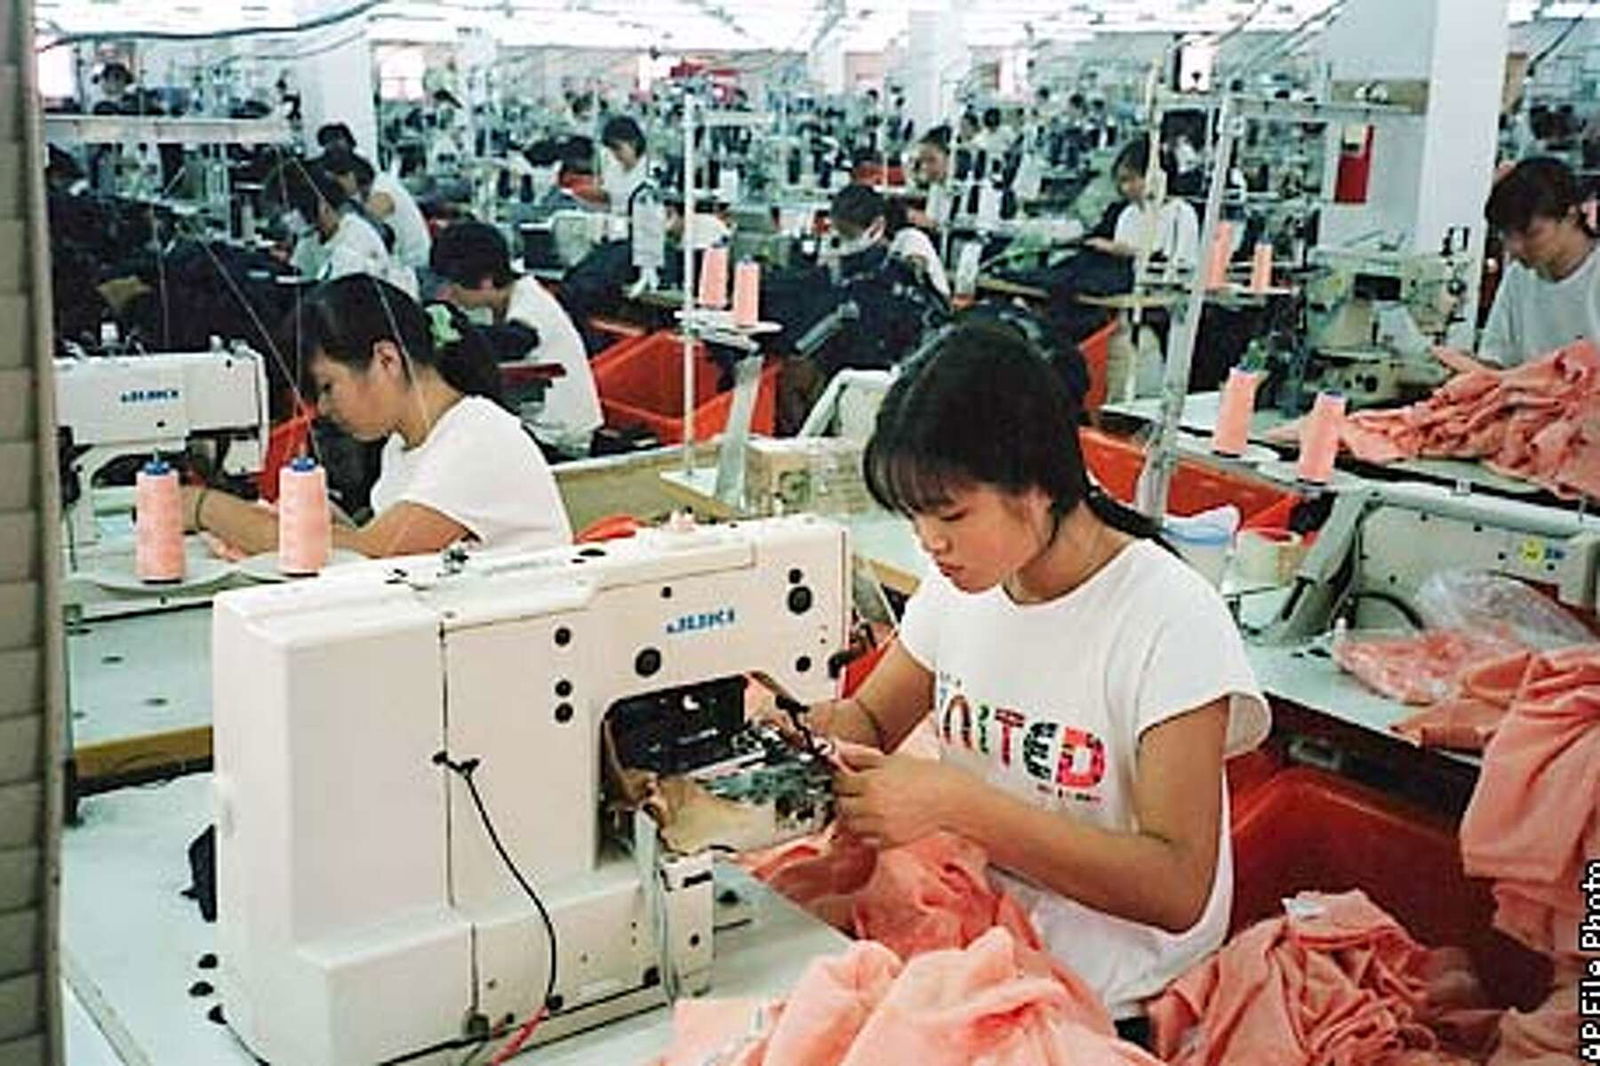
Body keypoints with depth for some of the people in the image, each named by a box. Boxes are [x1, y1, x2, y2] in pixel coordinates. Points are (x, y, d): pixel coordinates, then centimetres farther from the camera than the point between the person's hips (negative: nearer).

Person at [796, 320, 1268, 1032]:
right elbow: (870, 721, 16)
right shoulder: (959, 586, 1)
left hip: (1110, 1005, -6)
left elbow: (1178, 892, -22)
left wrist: (954, 801, -27)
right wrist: (805, 720, -8)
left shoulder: (1168, 620, -18)